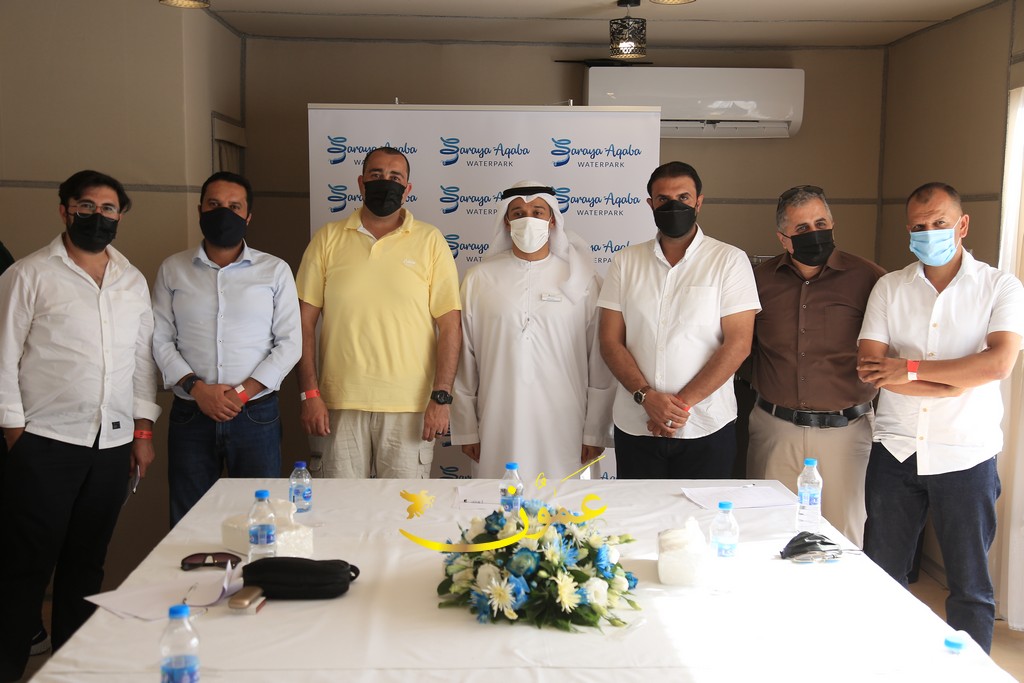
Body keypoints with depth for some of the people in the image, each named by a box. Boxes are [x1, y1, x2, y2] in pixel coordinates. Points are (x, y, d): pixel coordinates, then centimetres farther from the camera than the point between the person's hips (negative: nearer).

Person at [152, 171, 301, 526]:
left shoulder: (275, 270, 4)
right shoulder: (172, 270, 9)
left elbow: (289, 342, -1)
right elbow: (160, 340, 4)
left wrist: (243, 392, -10)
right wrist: (196, 388, -10)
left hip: (256, 414, -1)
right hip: (190, 414, 1)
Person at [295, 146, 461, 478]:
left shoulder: (430, 241, 3)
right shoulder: (328, 239, 6)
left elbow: (449, 324, 0)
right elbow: (306, 320, 5)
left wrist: (441, 397, -7)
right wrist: (309, 393, -2)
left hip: (410, 406, -1)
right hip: (340, 404, 1)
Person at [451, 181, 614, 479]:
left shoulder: (582, 280, 3)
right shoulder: (478, 279, 5)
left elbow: (601, 364, 3)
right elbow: (463, 360, 7)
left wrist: (595, 433, 1)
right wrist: (466, 430, 6)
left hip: (563, 431, 0)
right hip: (498, 430, 1)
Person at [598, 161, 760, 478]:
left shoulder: (729, 260, -1)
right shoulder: (626, 262, 7)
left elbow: (737, 344, -8)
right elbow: (610, 342, 2)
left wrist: (683, 403, -14)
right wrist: (646, 396, -12)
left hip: (706, 428, -2)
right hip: (635, 426, 2)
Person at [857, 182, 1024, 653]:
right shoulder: (889, 288, 5)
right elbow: (870, 367, -7)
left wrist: (909, 369, -15)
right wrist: (956, 382, -14)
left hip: (965, 455, -2)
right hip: (895, 450, 3)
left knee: (971, 587, 9)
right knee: (881, 577, 12)